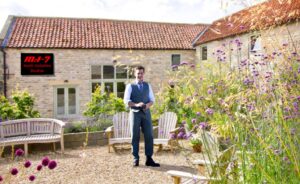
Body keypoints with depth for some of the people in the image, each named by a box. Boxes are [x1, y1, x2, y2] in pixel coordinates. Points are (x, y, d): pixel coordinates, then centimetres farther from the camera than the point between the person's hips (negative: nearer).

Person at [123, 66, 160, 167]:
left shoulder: (148, 85, 13)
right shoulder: (130, 86, 4)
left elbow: (152, 100, 11)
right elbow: (127, 101, -3)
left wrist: (148, 105, -12)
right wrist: (136, 105, -20)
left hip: (146, 113, 2)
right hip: (135, 113, -2)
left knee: (149, 136, -1)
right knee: (135, 137, 1)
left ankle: (149, 159, 5)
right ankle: (136, 159, 10)